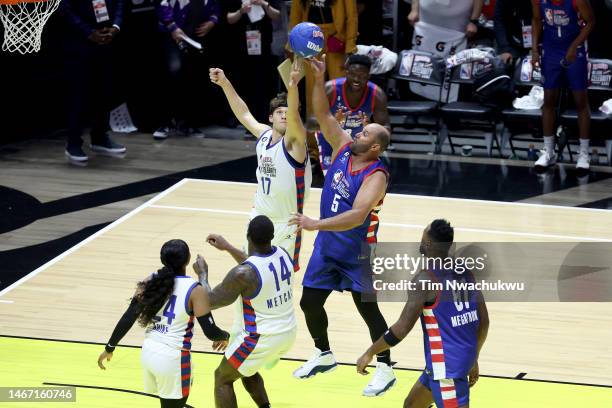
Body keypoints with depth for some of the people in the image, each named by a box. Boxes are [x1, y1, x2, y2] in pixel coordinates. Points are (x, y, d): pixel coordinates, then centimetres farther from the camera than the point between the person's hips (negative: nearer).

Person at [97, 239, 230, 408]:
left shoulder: (150, 282, 1)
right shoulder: (195, 290, -12)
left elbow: (129, 318, -1)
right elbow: (210, 332, -12)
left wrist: (109, 348, 7)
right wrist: (225, 336, 10)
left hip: (149, 352, 6)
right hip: (173, 357, -6)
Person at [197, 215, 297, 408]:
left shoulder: (242, 274, -27)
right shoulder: (283, 254, -5)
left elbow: (210, 301, -13)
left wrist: (203, 274, 3)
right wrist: (228, 247, 20)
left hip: (261, 339, -7)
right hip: (288, 333, 7)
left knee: (222, 378, 15)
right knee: (247, 370, 32)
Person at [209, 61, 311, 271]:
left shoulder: (294, 141, -17)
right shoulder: (264, 134, 2)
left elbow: (293, 114, -36)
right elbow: (243, 113, 17)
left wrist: (293, 85, -54)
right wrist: (224, 83, 15)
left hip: (285, 223, -6)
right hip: (259, 216, 6)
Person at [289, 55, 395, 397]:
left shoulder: (376, 176, -24)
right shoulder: (344, 148, -3)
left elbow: (357, 215, -36)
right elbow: (323, 115, -3)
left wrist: (316, 224, -44)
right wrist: (319, 80, -17)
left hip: (356, 250, -7)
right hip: (327, 244, 7)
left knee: (367, 308, -3)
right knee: (310, 301, 11)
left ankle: (386, 369, 8)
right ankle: (324, 355, 32)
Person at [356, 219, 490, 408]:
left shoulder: (425, 280, -17)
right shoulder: (464, 272, 6)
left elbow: (402, 328, -18)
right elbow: (483, 321, 11)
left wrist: (370, 353, -5)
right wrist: (473, 360, 23)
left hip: (446, 363, -9)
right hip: (464, 356, 9)